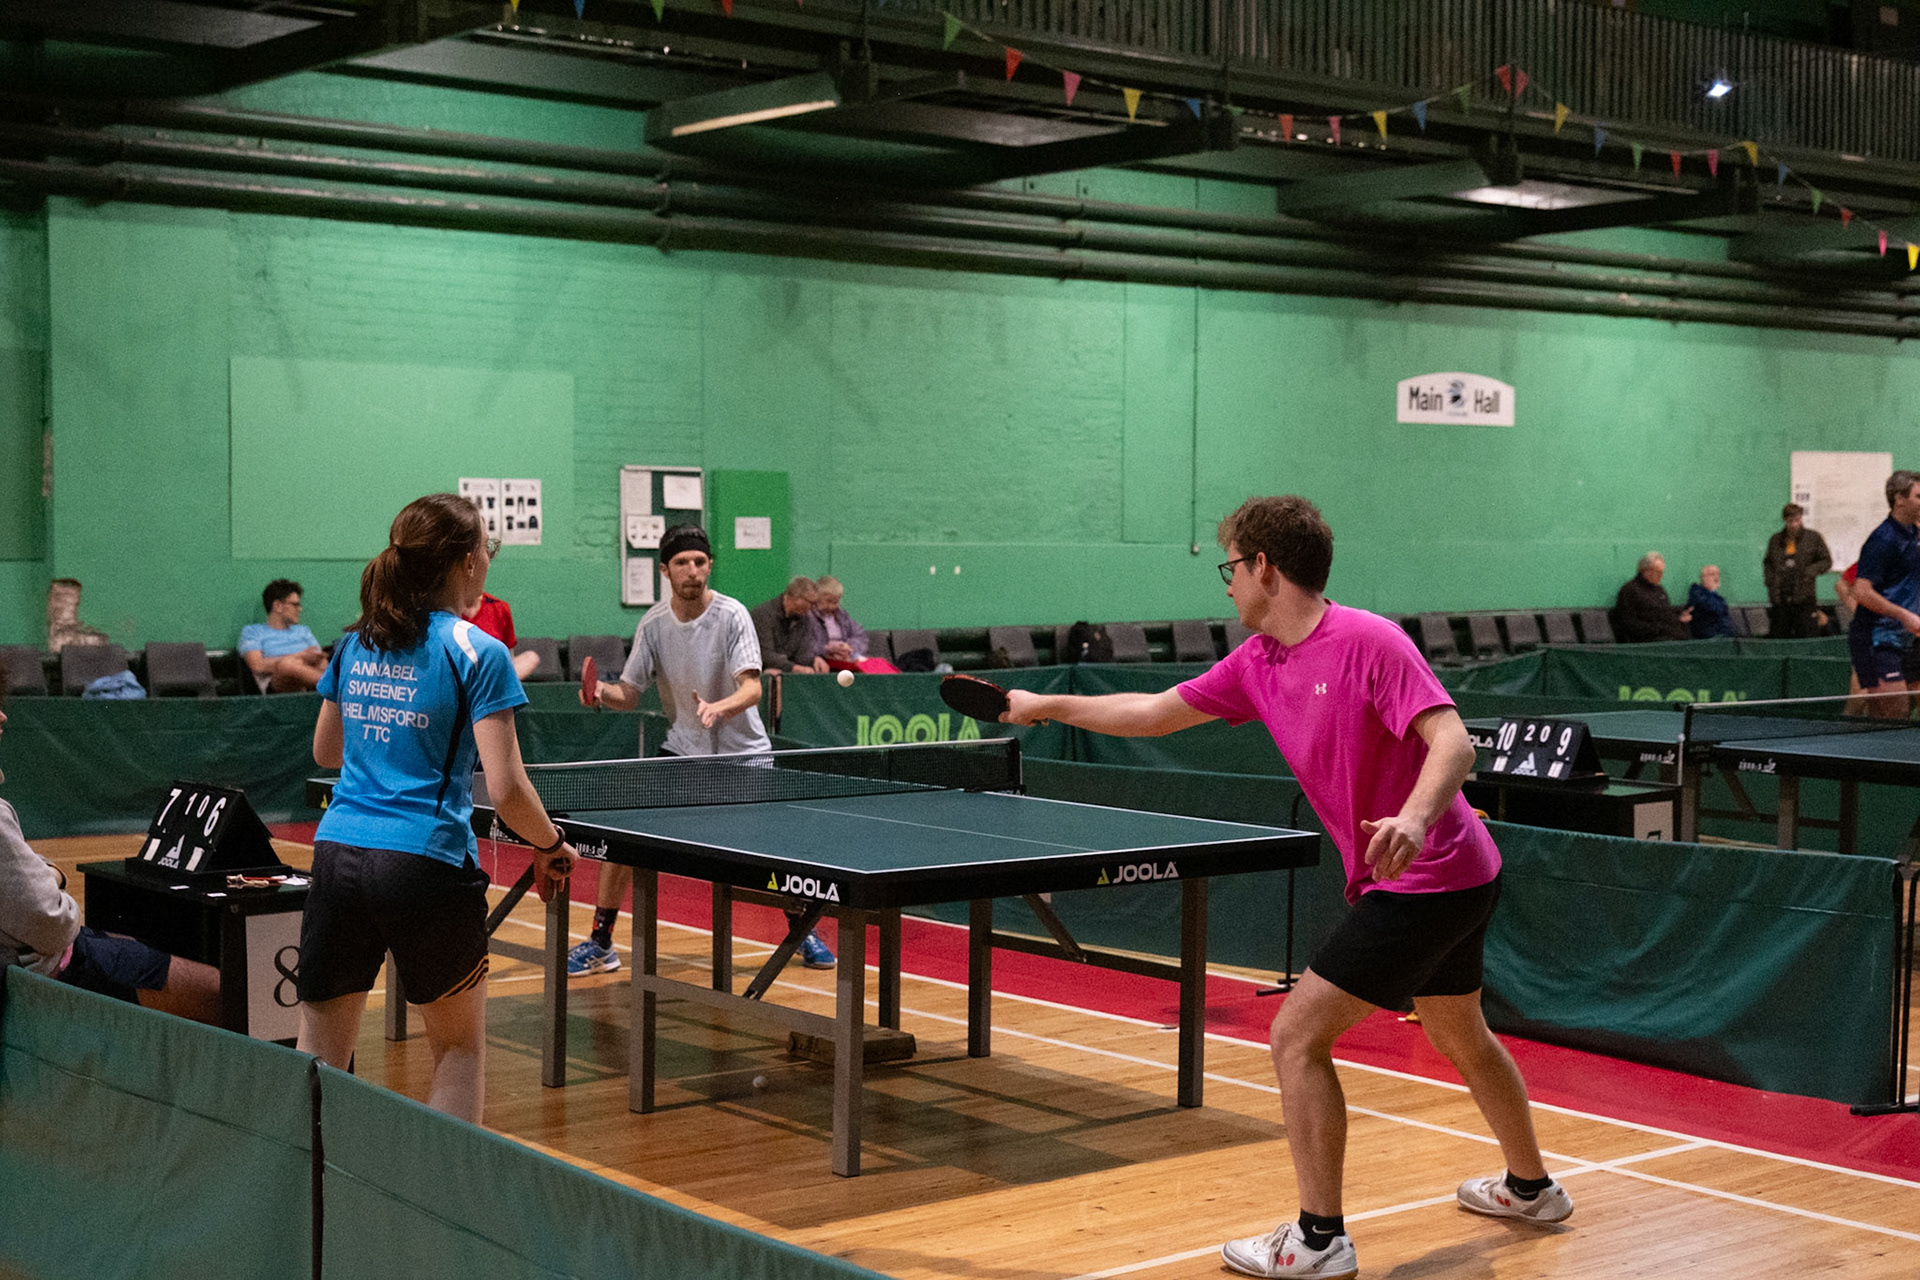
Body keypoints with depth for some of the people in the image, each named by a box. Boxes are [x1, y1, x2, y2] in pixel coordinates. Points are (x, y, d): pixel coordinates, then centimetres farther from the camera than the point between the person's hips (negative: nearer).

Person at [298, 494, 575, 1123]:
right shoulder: (477, 653, -6)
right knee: (460, 1047, 14)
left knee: (317, 1056, 6)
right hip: (427, 861, -4)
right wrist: (551, 847, 5)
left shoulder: (354, 645, 11)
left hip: (337, 853, 5)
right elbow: (506, 791, -11)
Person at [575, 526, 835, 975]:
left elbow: (752, 688, -25)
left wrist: (719, 708, -45)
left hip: (743, 752, -2)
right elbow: (630, 694, -2)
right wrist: (603, 692, -24)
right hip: (681, 750, 2)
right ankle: (601, 944, 4)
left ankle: (805, 932, 20)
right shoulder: (653, 624, -6)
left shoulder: (732, 615, -16)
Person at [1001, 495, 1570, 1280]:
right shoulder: (1256, 664, 5)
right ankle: (1530, 1187, 48)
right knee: (1459, 1038, 27)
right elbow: (1156, 713, 15)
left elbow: (1452, 743, -29)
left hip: (1428, 878, -10)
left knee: (1298, 1036, -9)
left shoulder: (1367, 642, -21)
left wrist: (1413, 818, -46)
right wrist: (1047, 706, 18)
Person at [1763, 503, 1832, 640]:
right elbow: (1767, 562, 22)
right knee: (1779, 633, 4)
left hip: (1803, 598, -3)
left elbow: (1827, 561, 7)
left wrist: (1812, 570, -11)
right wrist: (1769, 579, 5)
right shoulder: (1775, 540, 12)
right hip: (1779, 599, 3)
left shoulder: (1813, 538, 5)